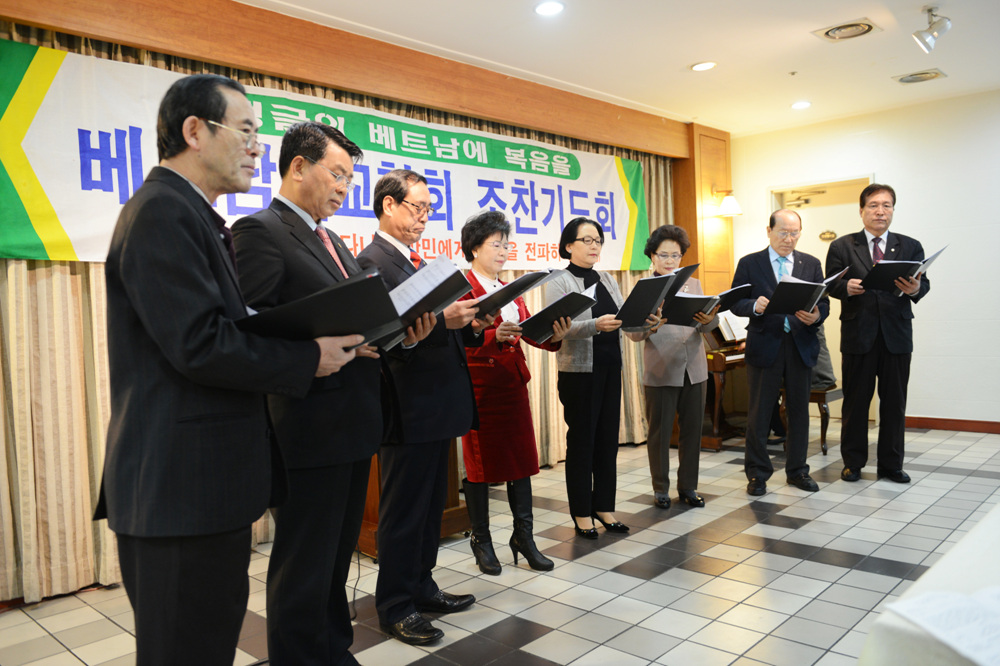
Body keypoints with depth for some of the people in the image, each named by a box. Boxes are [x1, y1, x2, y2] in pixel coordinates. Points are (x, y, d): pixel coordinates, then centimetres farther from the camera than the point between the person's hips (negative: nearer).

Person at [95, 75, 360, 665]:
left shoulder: (195, 217, 18)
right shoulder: (163, 212, -14)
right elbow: (199, 345, -23)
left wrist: (329, 338, 5)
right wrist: (309, 360, -13)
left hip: (202, 485, 10)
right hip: (182, 489, -10)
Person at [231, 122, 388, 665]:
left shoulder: (332, 242, 18)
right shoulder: (260, 231, -10)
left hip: (352, 426, 9)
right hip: (309, 429, -9)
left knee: (337, 555, 22)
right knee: (303, 568, 5)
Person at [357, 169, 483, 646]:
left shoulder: (417, 263, 18)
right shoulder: (373, 262, -12)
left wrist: (470, 325, -1)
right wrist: (440, 320, -31)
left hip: (438, 406, 9)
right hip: (410, 409, -9)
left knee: (431, 506, 18)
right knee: (404, 512, 3)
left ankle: (421, 588, 33)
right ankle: (395, 606, 18)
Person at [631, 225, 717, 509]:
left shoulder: (694, 284, 11)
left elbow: (705, 325, 2)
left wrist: (708, 320, -22)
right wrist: (650, 326, -31)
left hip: (694, 369, 4)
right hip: (660, 371, -3)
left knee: (693, 428, 9)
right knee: (660, 431, 5)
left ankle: (688, 486, 23)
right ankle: (660, 488, 19)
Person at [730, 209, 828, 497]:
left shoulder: (811, 264, 10)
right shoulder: (749, 263, 2)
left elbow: (824, 302, 7)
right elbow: (735, 303, -2)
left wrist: (816, 316, -15)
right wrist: (755, 306, -22)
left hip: (801, 346, 3)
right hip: (764, 346, -2)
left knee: (799, 410, 11)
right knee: (759, 413, 3)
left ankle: (797, 470, 25)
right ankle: (757, 473, 14)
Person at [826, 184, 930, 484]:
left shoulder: (910, 247, 9)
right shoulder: (842, 247, 4)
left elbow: (923, 283, -1)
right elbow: (831, 286, -1)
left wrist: (916, 289, -24)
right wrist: (847, 287, -22)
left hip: (897, 335, 2)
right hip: (858, 335, -1)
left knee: (895, 402, 7)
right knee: (855, 401, 6)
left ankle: (890, 464, 19)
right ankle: (853, 462, 18)